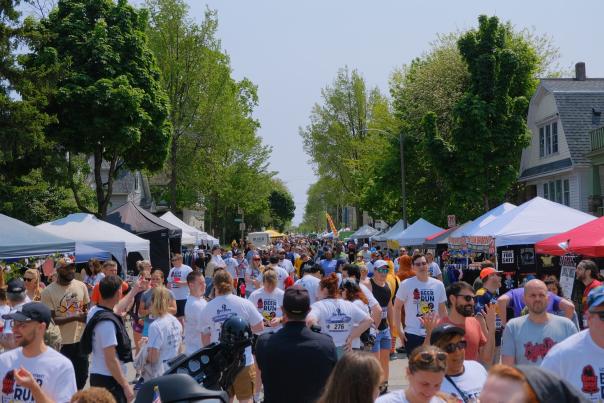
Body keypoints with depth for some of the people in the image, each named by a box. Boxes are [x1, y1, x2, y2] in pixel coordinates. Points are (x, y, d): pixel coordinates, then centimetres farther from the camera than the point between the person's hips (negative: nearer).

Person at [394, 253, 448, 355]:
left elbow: (442, 310, 12)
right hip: (412, 334, -3)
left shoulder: (438, 285, 3)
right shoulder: (406, 284, -6)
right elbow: (397, 307, 0)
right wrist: (399, 329, -6)